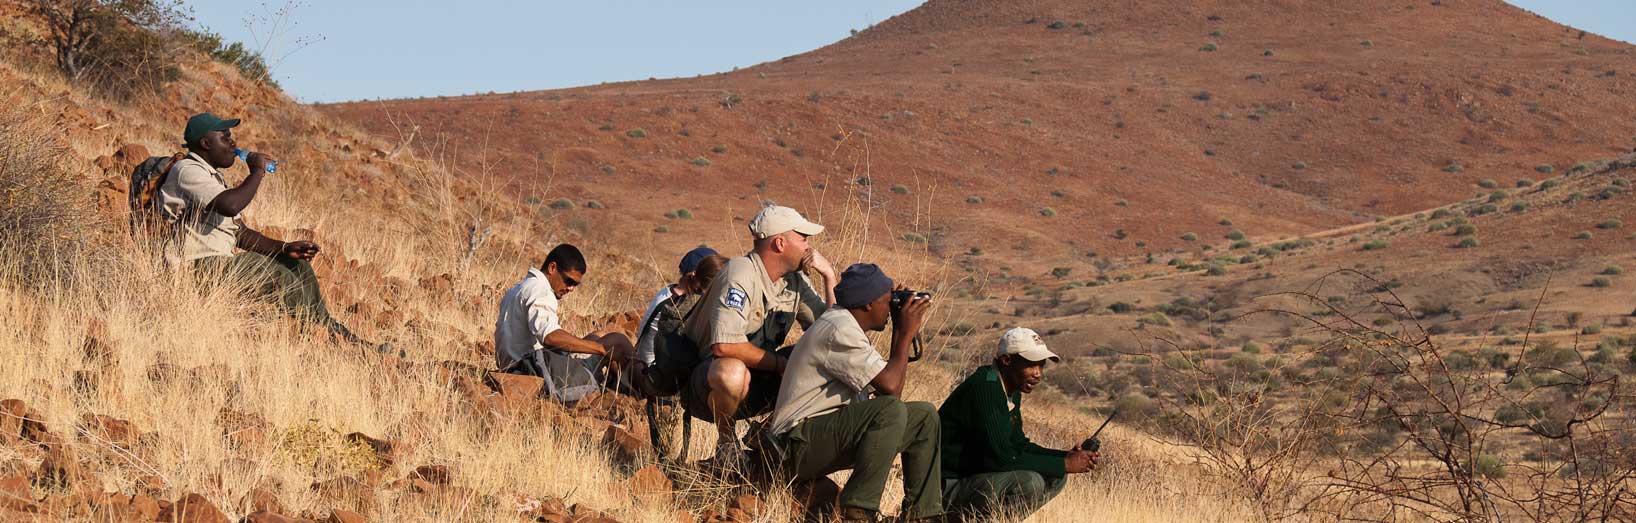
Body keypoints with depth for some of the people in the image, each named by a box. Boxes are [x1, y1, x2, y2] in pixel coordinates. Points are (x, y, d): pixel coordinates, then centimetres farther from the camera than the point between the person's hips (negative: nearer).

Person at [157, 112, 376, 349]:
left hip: (217, 263, 11)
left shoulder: (214, 176, 22)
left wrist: (285, 248, 4)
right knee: (277, 276, -20)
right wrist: (257, 172, -14)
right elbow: (229, 205, -29)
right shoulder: (187, 171, -12)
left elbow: (240, 233, 18)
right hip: (196, 265, -11)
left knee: (298, 266, 6)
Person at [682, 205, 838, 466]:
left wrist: (829, 278, -5)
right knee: (732, 371, -42)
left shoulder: (795, 280, 4)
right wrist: (779, 363, -23)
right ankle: (727, 439, -11)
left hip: (758, 384, 7)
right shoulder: (741, 275, -21)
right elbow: (724, 345, -32)